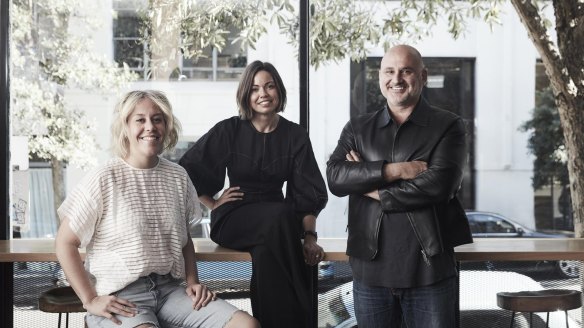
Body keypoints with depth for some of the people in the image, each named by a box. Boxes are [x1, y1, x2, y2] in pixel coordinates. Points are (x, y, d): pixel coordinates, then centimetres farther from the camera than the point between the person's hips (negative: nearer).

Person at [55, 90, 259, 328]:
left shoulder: (178, 177, 9)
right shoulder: (103, 179, -5)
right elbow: (65, 243, -2)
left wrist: (192, 282, 6)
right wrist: (90, 300, -8)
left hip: (169, 289, 5)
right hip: (120, 299, -5)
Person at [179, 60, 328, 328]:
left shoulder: (295, 136, 5)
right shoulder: (229, 131, 0)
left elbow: (308, 193, 1)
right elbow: (187, 170, 5)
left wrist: (310, 236, -11)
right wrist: (213, 204, 0)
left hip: (277, 220, 2)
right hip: (234, 219, -2)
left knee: (265, 254, -36)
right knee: (280, 215, -35)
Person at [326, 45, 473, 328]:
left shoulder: (448, 126, 2)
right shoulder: (357, 129, 11)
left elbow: (439, 184, -13)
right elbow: (335, 177, -5)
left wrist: (375, 191, -7)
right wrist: (394, 170, -15)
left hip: (428, 269, -3)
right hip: (369, 269, 3)